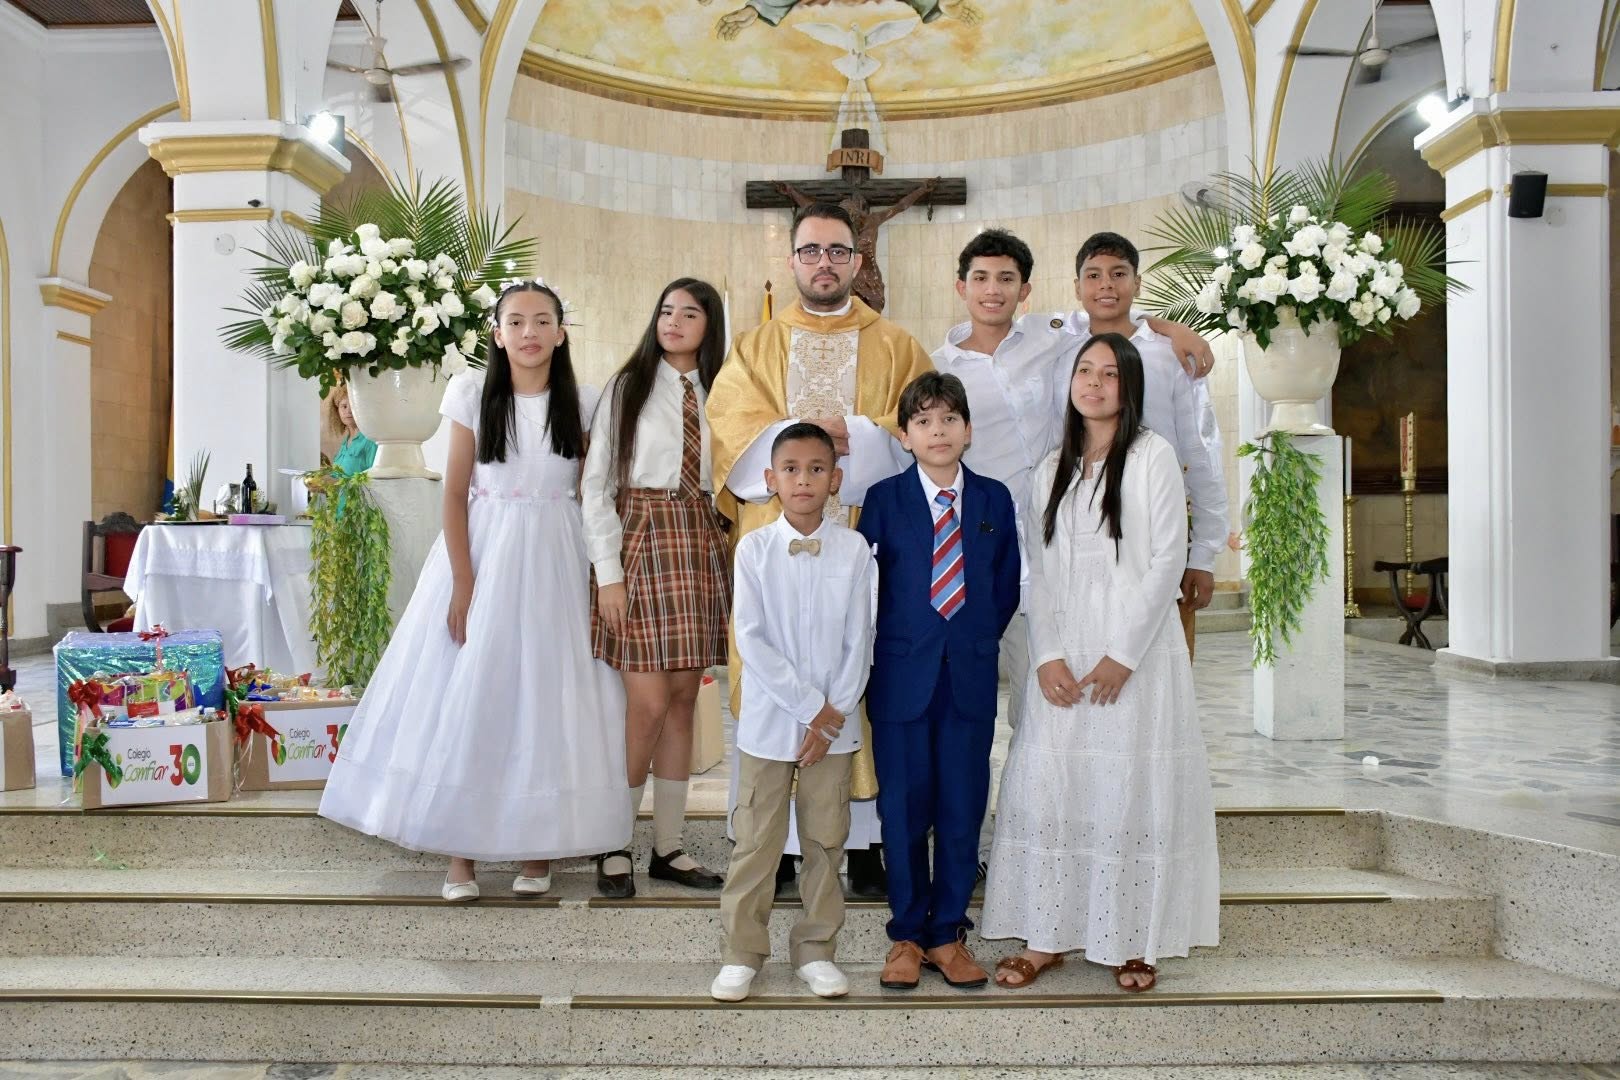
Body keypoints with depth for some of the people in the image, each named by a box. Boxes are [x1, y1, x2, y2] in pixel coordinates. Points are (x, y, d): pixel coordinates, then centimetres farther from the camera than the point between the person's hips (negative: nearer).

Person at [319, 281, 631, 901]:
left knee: (546, 695, 3)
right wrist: (463, 583, -9)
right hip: (484, 551, -1)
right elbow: (454, 493, -2)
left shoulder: (581, 404, 2)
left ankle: (539, 848, 14)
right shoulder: (473, 393, -1)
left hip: (554, 559, 1)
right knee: (466, 692, -1)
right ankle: (460, 853, 8)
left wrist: (596, 573, -3)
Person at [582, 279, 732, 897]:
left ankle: (668, 848, 17)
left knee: (683, 701, 7)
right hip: (641, 543, -3)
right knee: (648, 705, -7)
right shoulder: (628, 388, 3)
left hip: (702, 549, 4)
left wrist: (727, 556, 1)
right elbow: (597, 485, -2)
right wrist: (608, 573, -9)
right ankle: (614, 847, 10)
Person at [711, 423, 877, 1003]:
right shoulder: (754, 548, -5)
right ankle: (742, 951, 21)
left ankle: (815, 949, 26)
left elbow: (859, 643, -2)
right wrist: (810, 706, -13)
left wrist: (835, 714, -9)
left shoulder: (854, 549, -3)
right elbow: (751, 640, -10)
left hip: (834, 722, 1)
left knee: (826, 839, 11)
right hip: (769, 719, -1)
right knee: (756, 840, 6)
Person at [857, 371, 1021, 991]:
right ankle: (907, 935, 21)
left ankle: (948, 934, 22)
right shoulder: (884, 499, 0)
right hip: (903, 676, -1)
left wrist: (979, 640, 4)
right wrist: (885, 649, -2)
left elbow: (1007, 586, 11)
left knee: (963, 808, 7)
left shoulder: (994, 499, 6)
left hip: (971, 676, 2)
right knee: (904, 810, 6)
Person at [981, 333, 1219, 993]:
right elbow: (1039, 571, 9)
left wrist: (1123, 654, -12)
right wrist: (1046, 655, -3)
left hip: (1136, 654, -4)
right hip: (1063, 658, 4)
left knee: (1131, 789, 0)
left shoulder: (1152, 456, 0)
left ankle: (1130, 943, 14)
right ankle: (1046, 938, 12)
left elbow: (1168, 559, -7)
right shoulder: (1052, 470, 13)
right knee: (1046, 784, 1)